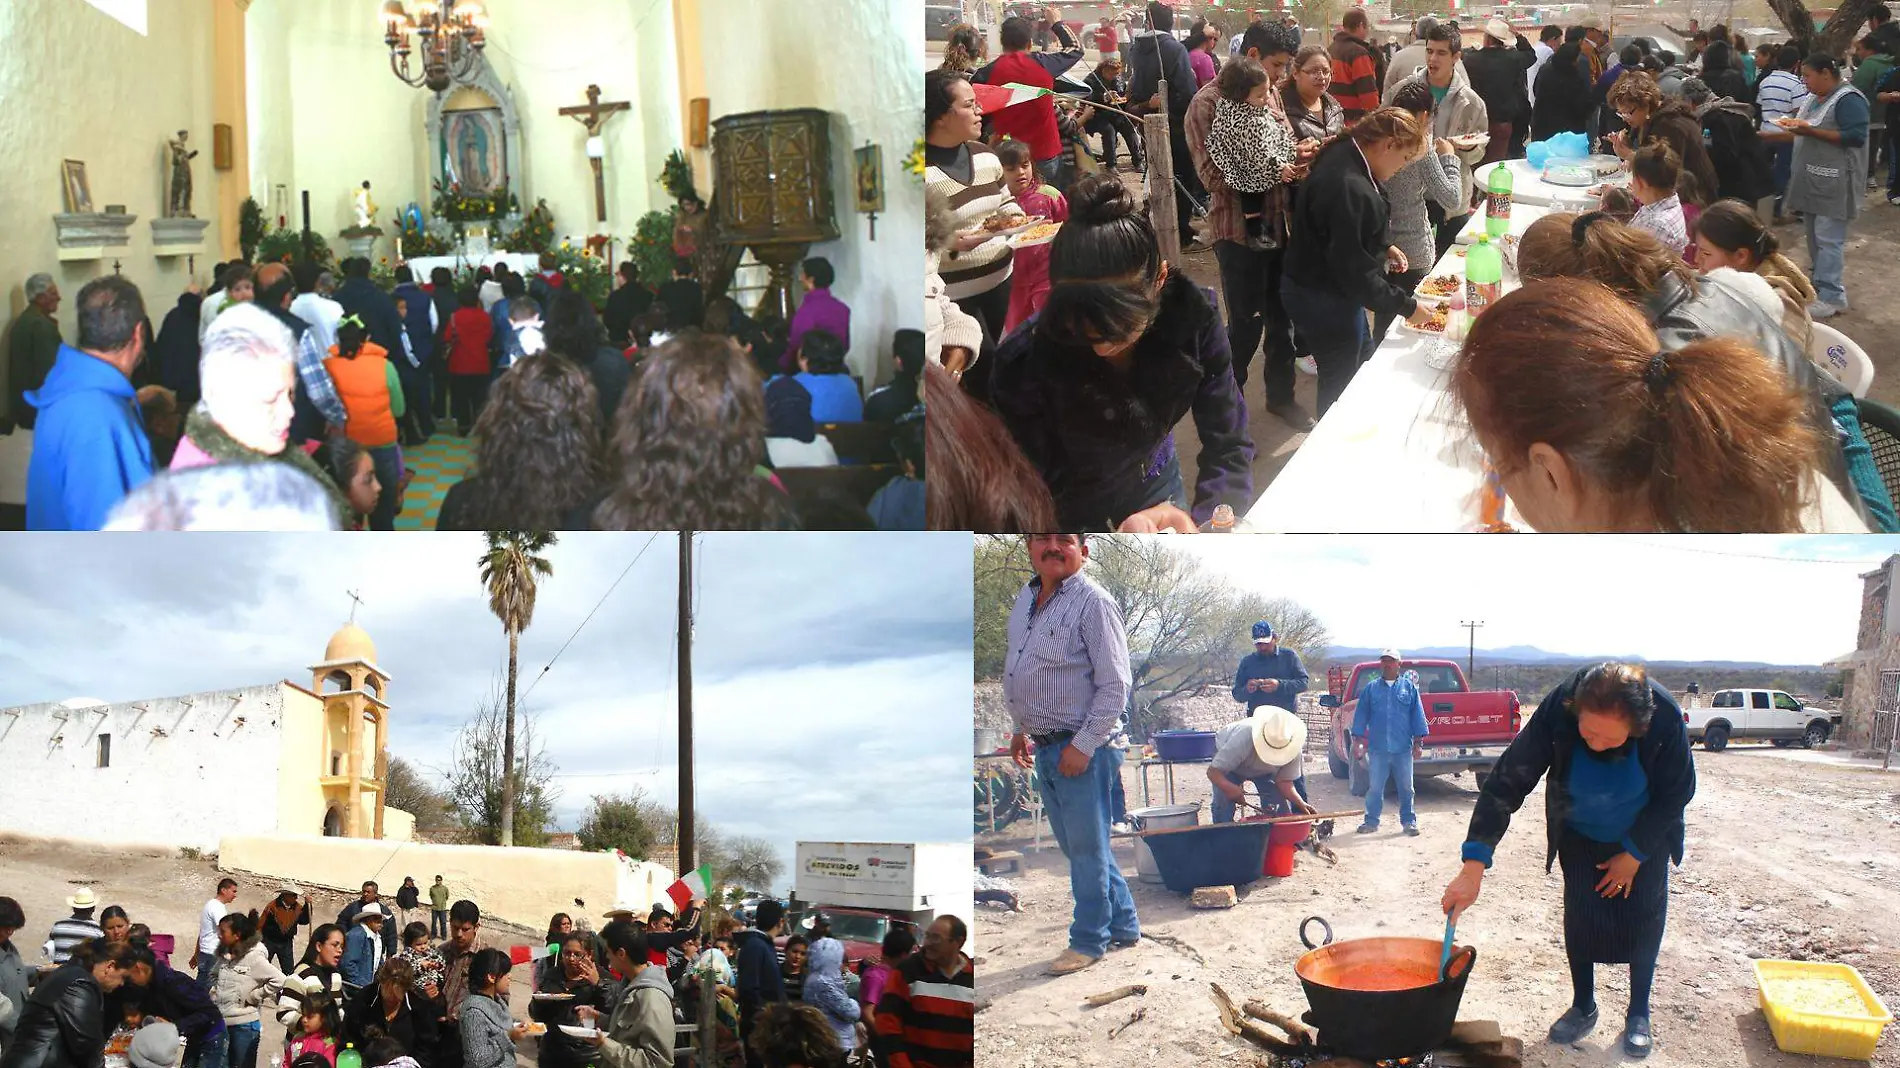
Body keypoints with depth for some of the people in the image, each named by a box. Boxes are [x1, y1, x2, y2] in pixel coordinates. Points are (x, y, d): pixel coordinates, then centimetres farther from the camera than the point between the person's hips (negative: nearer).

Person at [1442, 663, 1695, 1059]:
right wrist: (1473, 867, -43)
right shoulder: (1556, 711, -38)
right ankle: (1583, 1007, 23)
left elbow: (1675, 794, -18)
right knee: (1579, 915, 2)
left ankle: (1639, 1013, 22)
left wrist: (1634, 853, -12)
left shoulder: (1666, 718, -37)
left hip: (1645, 835, 0)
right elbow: (1506, 784, -36)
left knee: (1644, 918, 2)